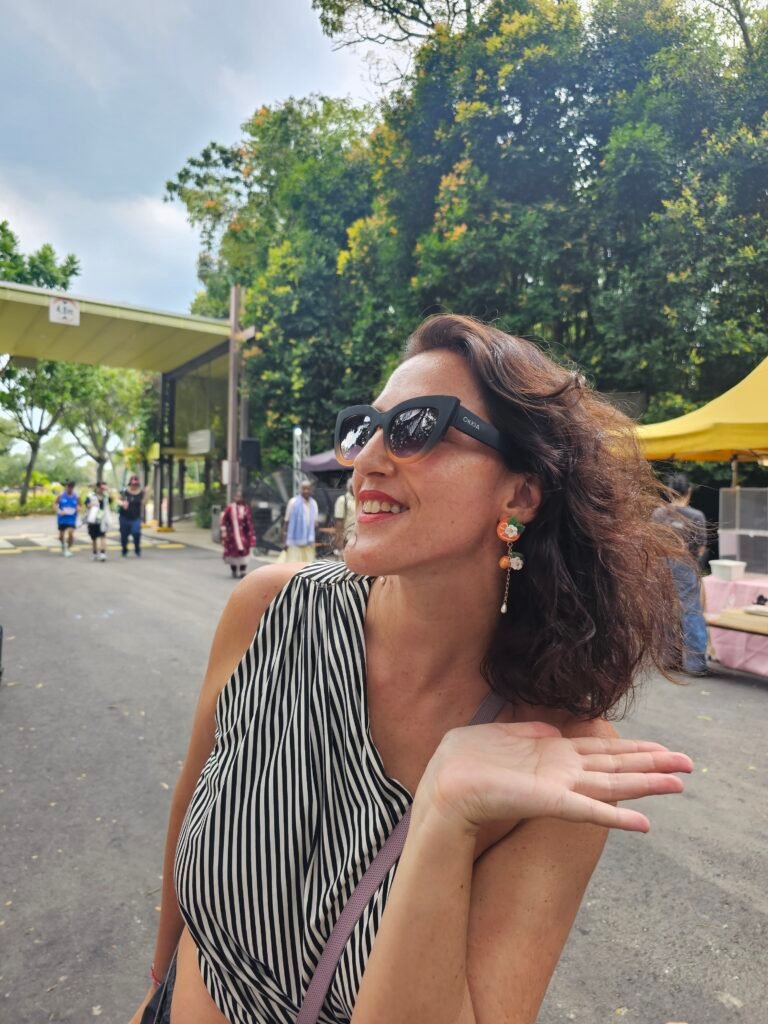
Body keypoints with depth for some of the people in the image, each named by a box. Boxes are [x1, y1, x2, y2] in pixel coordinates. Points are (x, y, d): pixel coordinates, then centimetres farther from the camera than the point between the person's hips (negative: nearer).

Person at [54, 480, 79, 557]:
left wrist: (77, 507, -12)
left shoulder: (76, 495, -1)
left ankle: (69, 548, 4)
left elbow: (79, 505, 11)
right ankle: (63, 545, 42)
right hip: (62, 518, 1)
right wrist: (59, 511, -14)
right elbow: (55, 504, 2)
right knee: (61, 534, 9)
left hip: (71, 518, -1)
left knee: (71, 533, -17)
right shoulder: (61, 494, -3)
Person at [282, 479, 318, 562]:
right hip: (295, 540, -4)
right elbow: (286, 521, -2)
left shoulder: (314, 503, 9)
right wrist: (284, 540, -5)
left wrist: (314, 538, 11)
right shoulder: (293, 502, -4)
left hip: (309, 542, 5)